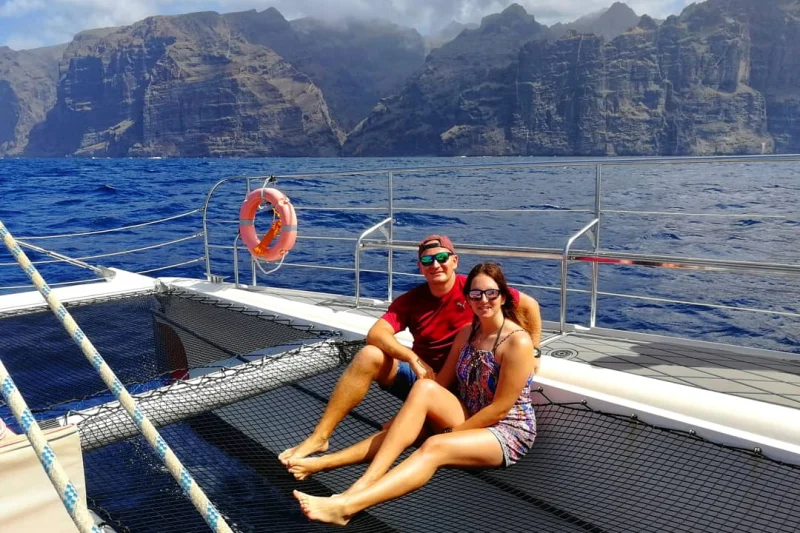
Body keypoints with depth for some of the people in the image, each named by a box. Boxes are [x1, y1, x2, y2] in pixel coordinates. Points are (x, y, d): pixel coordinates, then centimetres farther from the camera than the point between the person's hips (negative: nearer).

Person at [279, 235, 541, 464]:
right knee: (369, 355, -23)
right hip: (418, 374, 3)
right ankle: (319, 437, -21)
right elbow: (375, 334, -19)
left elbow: (530, 305, -3)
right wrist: (414, 359, -33)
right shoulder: (410, 300, -4)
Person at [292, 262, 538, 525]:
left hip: (508, 433, -6)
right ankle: (365, 482, -32)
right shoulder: (467, 333, 6)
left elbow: (499, 409, -18)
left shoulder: (518, 342, -17)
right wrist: (406, 415, -5)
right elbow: (440, 384, 7)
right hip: (470, 422, 6)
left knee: (435, 447, -35)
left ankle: (347, 504, -49)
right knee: (424, 387, -23)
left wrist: (452, 433, -16)